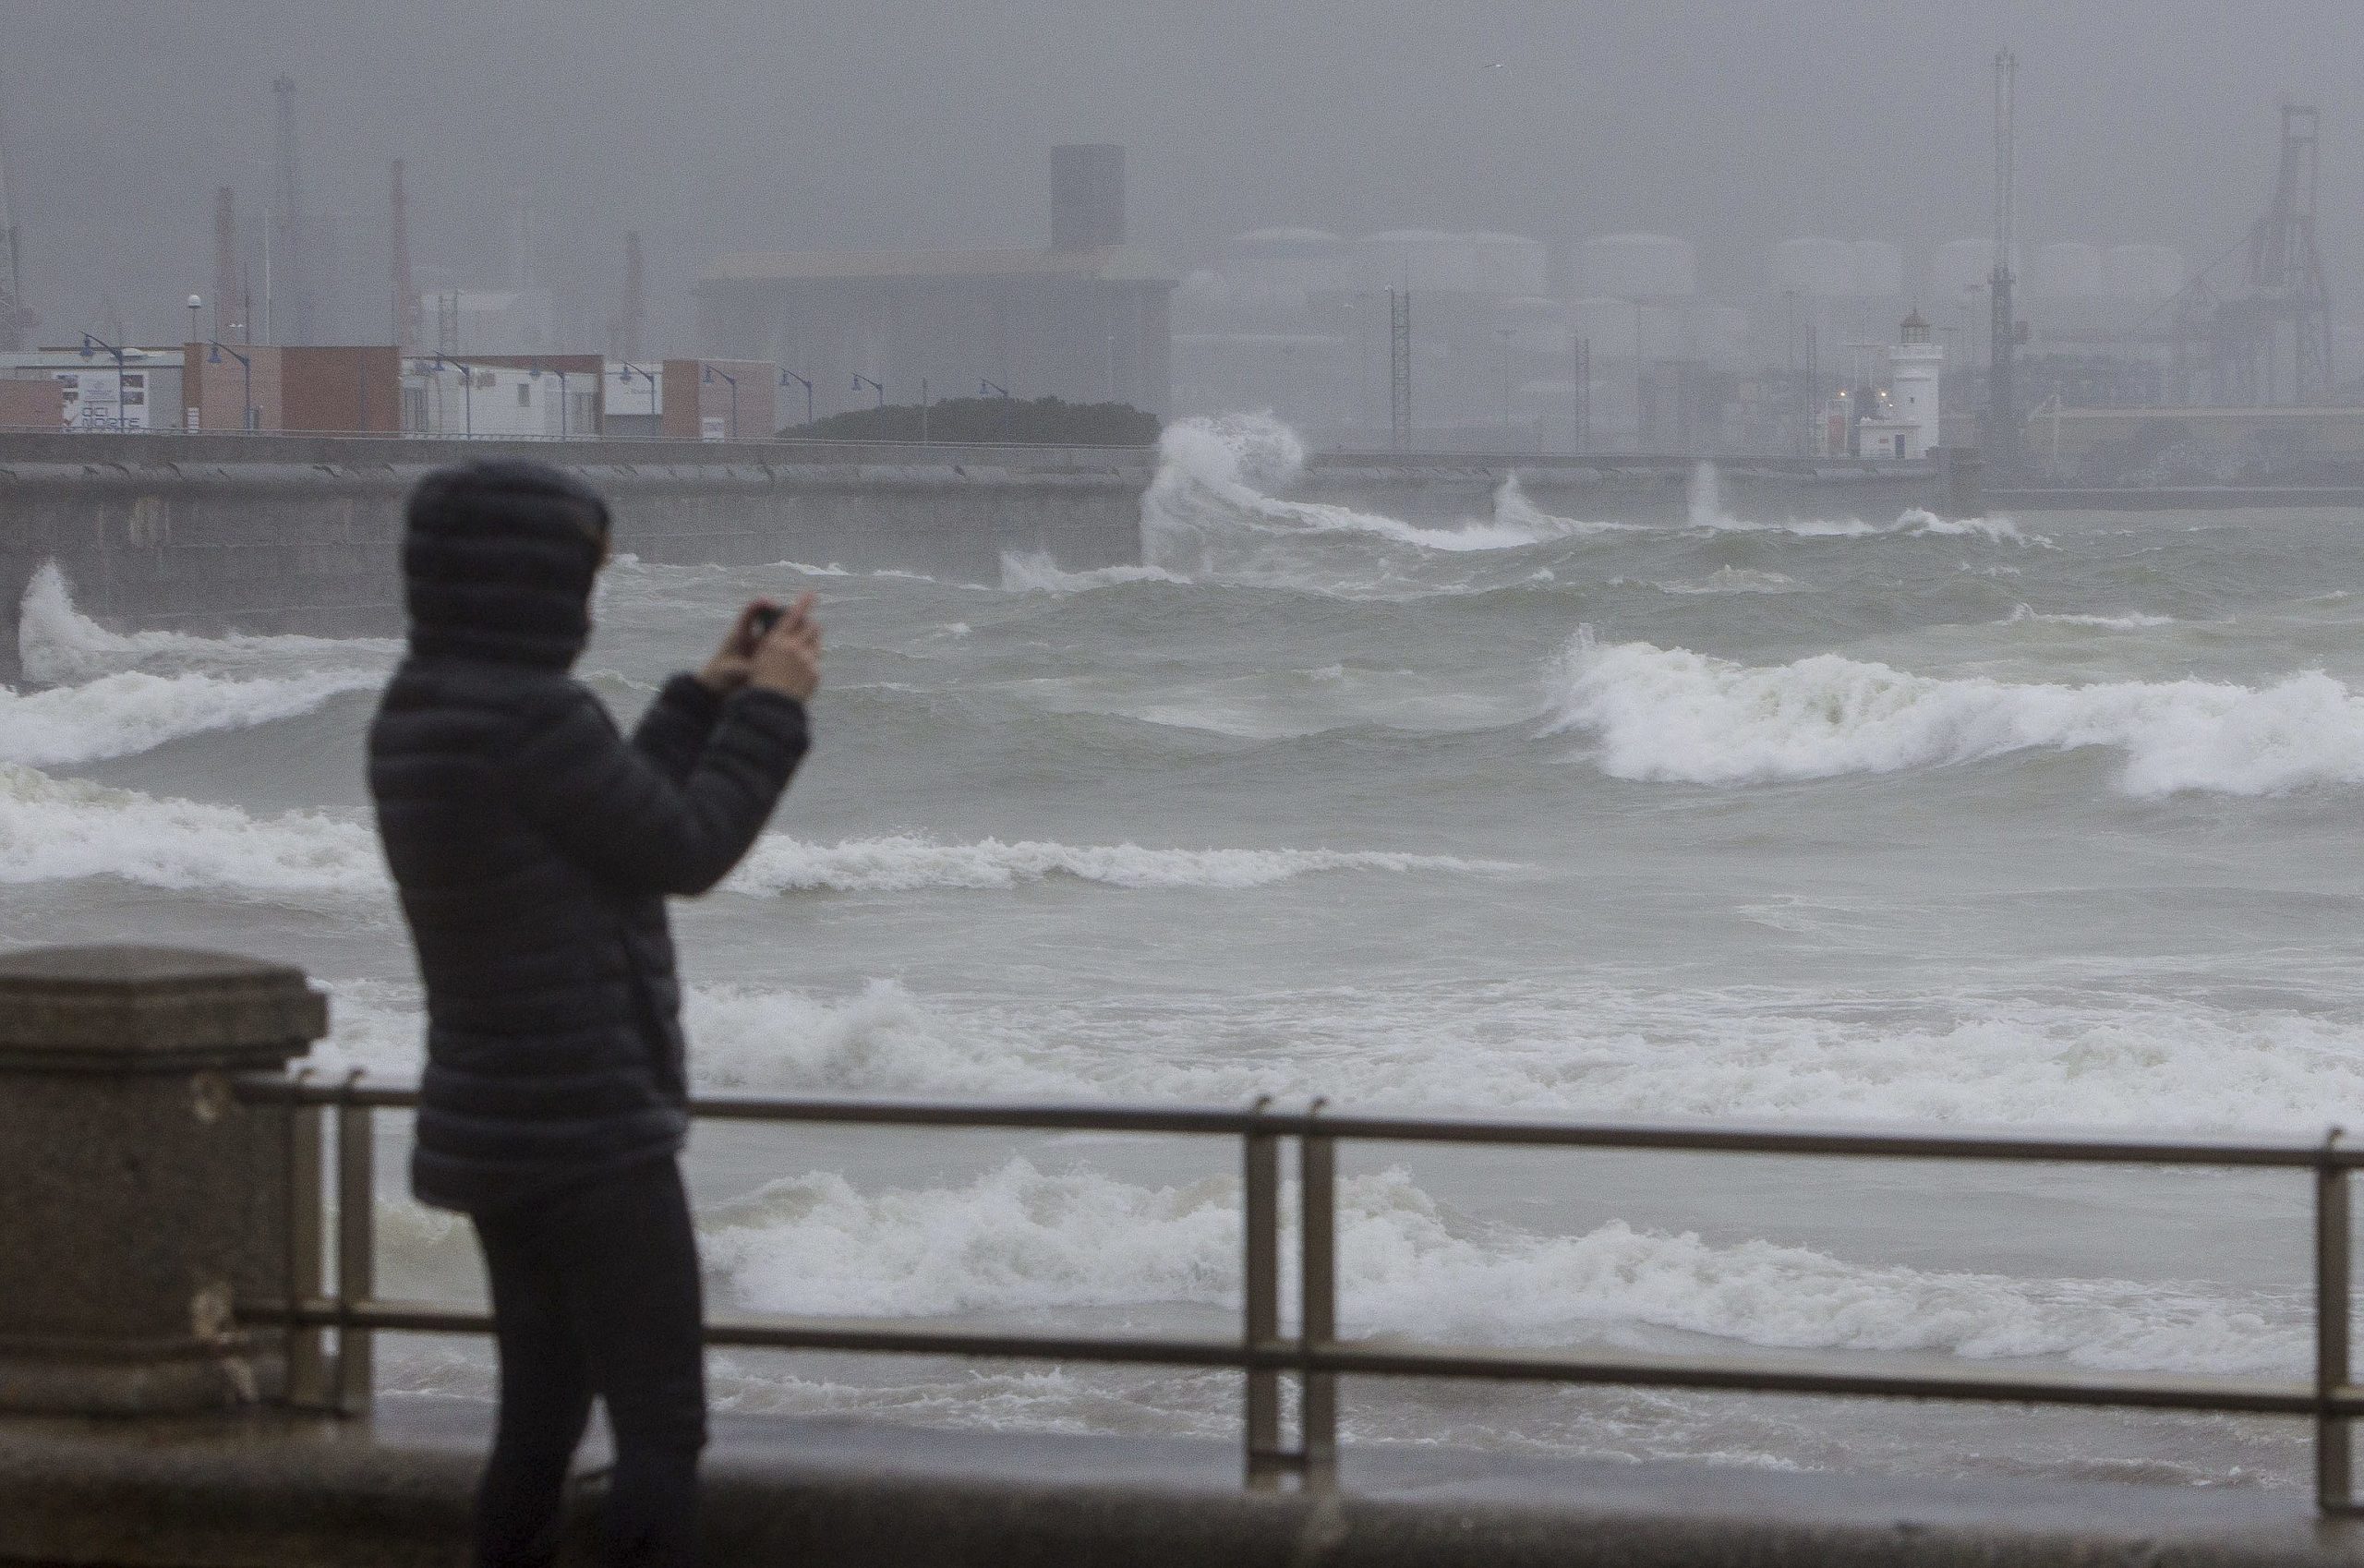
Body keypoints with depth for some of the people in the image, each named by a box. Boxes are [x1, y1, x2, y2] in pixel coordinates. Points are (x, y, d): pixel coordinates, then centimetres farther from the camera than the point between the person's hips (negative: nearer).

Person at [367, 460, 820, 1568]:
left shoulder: (414, 718, 7)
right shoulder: (533, 717, -21)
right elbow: (685, 856, -11)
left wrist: (707, 697, 19)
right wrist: (771, 707, 0)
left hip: (493, 1129, 9)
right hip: (588, 1134, -9)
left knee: (543, 1413, 16)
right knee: (660, 1425, -3)